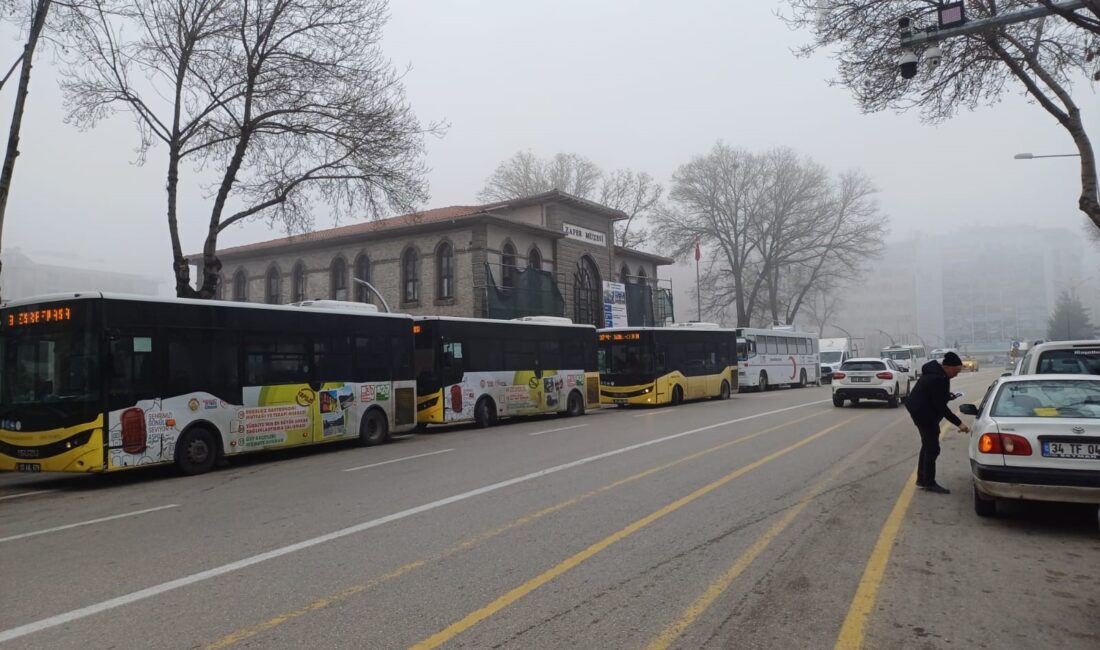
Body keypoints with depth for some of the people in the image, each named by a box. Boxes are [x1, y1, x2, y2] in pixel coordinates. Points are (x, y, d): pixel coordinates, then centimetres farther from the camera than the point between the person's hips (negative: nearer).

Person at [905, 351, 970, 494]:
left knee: (927, 446, 18)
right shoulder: (938, 379, -27)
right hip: (924, 413, -11)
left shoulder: (935, 370, 5)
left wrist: (948, 395, 6)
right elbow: (941, 406, -26)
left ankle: (922, 479, 25)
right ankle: (929, 483, 3)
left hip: (920, 410, 11)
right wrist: (959, 423, -26)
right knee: (932, 448, -4)